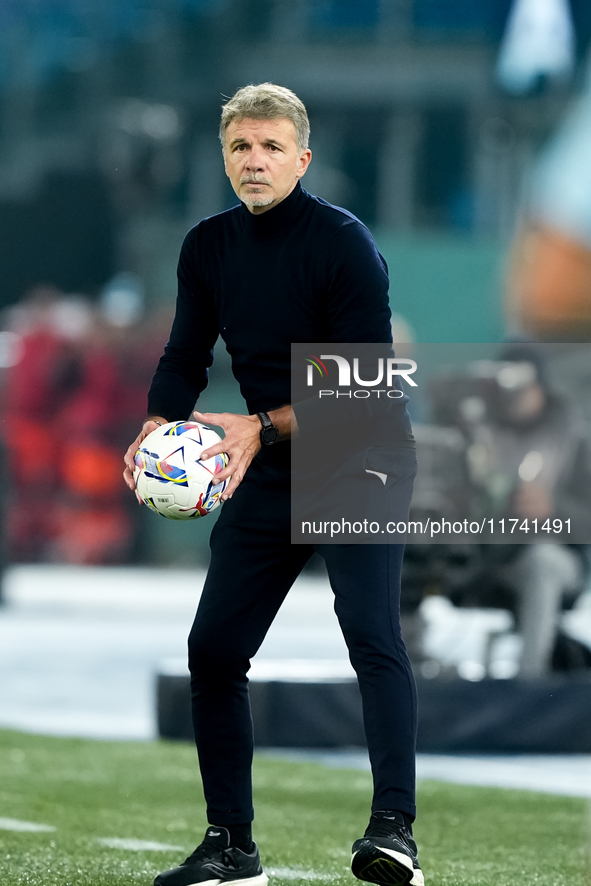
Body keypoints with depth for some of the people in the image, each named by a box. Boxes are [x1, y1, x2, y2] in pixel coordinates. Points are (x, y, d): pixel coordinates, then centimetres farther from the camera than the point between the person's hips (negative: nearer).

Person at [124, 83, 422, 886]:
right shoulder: (208, 248, 4)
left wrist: (263, 426, -31)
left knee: (372, 634, -23)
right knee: (213, 650, 4)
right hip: (267, 471, 7)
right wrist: (158, 424, -15)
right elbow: (186, 355, 7)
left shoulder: (343, 242, -16)